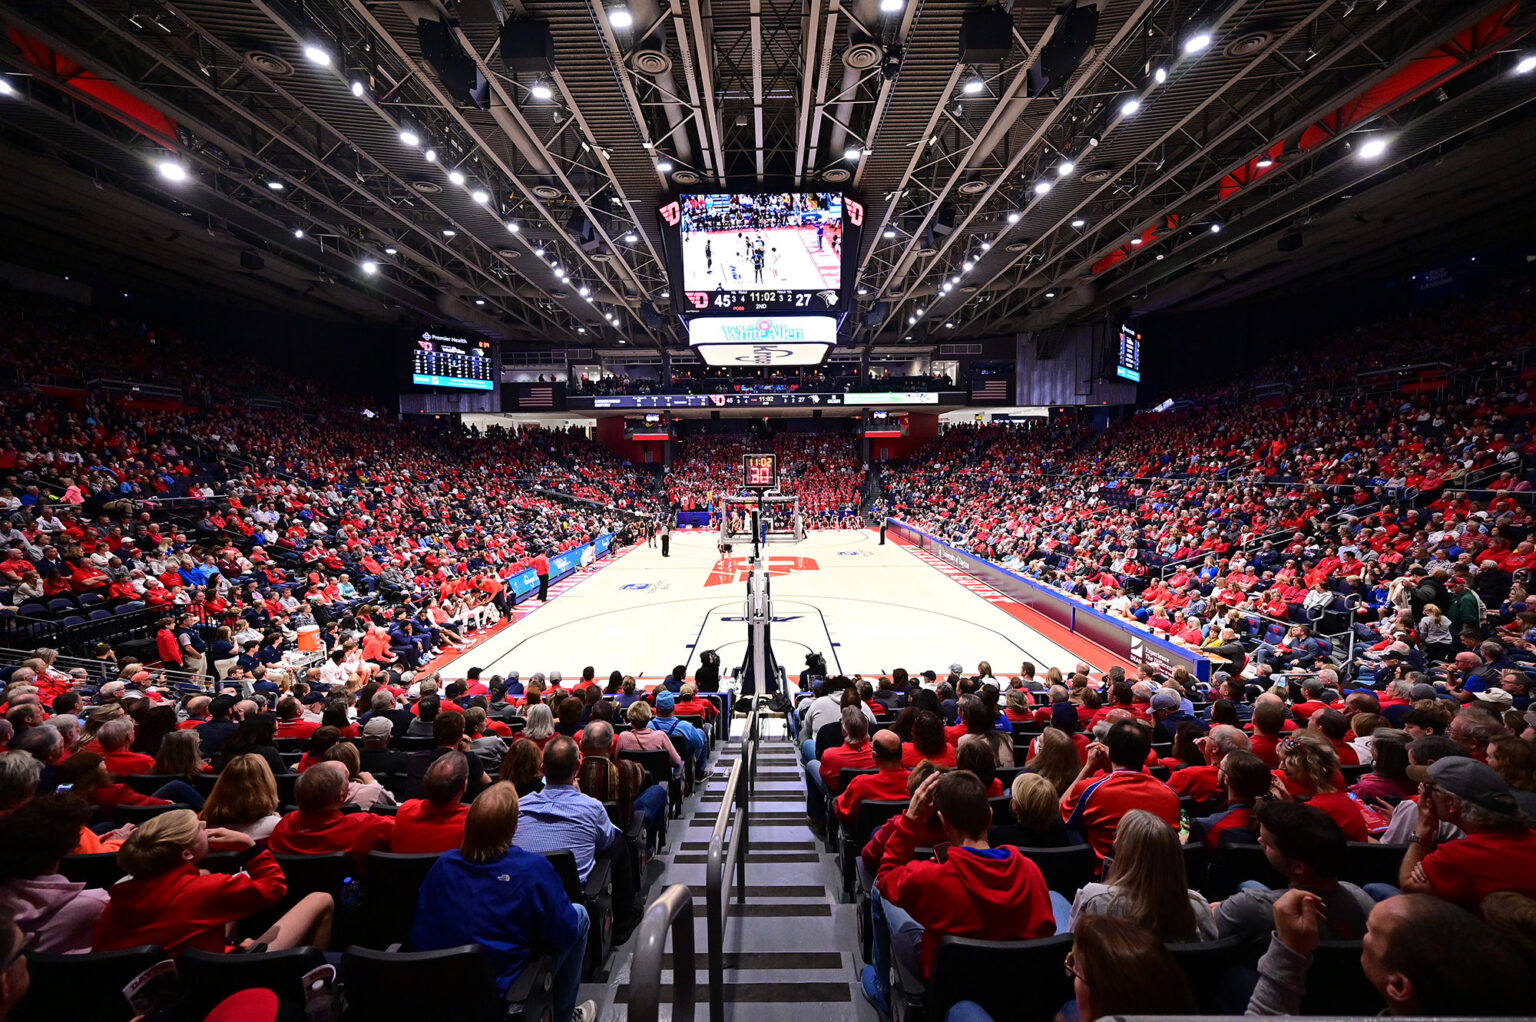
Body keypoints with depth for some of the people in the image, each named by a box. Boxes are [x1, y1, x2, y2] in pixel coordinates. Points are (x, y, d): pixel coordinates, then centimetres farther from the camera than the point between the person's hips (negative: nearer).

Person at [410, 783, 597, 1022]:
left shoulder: (442, 864, -11)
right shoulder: (533, 868, -24)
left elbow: (419, 933, 2)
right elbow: (564, 933, -15)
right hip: (503, 991, -5)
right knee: (580, 914, 13)